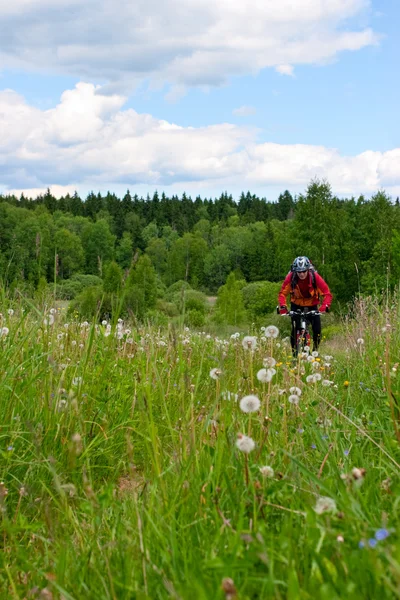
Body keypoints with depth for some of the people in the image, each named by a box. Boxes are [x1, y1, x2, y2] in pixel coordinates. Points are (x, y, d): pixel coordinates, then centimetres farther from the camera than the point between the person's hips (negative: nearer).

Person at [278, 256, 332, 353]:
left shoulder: (315, 277, -26)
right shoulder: (291, 277, -24)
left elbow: (327, 293, -25)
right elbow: (282, 293, -17)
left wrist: (325, 306, -41)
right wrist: (283, 306, -34)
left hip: (312, 305, 0)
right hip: (296, 305, 0)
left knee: (317, 330, -11)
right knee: (295, 330, -12)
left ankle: (315, 351, 12)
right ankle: (294, 352, 5)